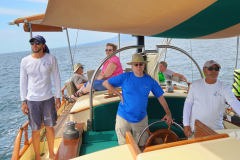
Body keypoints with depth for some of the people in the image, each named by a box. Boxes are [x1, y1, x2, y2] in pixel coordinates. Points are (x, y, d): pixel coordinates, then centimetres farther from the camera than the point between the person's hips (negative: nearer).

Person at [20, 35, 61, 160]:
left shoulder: (51, 58, -3)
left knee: (49, 127, 10)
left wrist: (58, 97, 1)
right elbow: (23, 82, 3)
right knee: (35, 130, 7)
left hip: (48, 98, 0)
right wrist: (23, 101, 1)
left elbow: (56, 78, 2)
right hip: (32, 100, 0)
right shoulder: (25, 61, -2)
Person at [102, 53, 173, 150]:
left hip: (141, 118, 2)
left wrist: (168, 113, 2)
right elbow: (105, 83, -5)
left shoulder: (150, 80, -2)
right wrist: (119, 94, -9)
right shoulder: (125, 77, -8)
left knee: (142, 146, 15)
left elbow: (160, 97, 5)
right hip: (123, 117, -2)